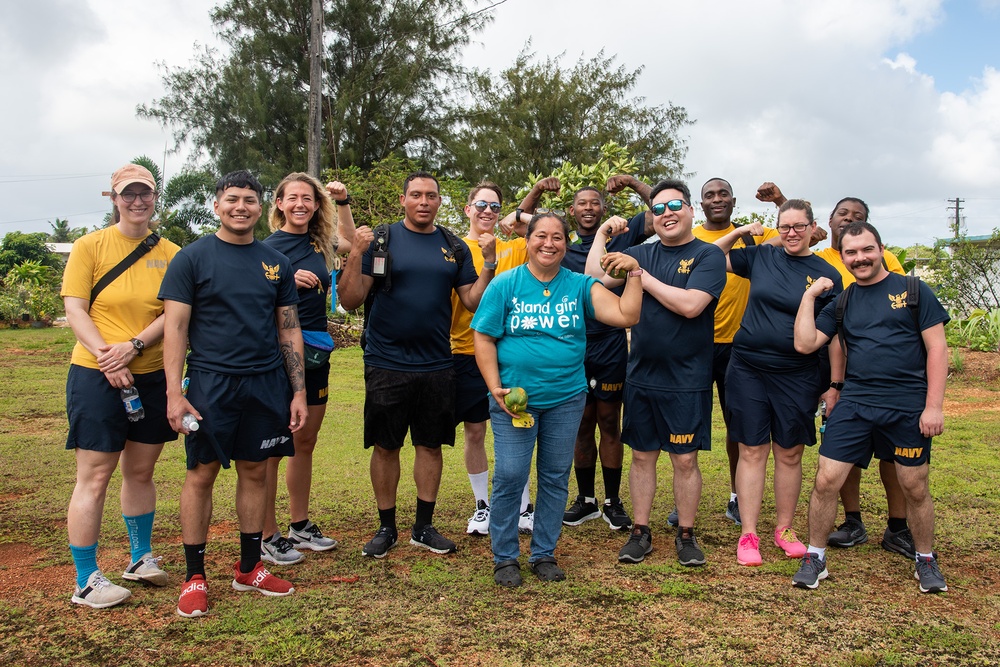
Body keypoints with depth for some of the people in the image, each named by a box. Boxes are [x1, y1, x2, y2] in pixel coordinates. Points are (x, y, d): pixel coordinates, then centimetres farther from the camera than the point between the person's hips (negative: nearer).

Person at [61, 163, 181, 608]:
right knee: (94, 476, -1)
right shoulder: (90, 246, -2)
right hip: (96, 376, -3)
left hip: (153, 375, 3)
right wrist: (105, 356, -20)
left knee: (140, 471, 16)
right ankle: (86, 581, 11)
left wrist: (134, 346, -17)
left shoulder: (169, 253, 4)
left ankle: (140, 558, 33)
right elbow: (74, 310, -7)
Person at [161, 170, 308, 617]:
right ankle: (194, 576, 14)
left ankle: (249, 568, 23)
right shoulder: (193, 258, 0)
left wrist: (298, 392, 6)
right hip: (211, 383, -3)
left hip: (266, 384, 4)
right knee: (201, 474, 2)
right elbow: (175, 327, -4)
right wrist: (174, 392, -13)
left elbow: (289, 331, 11)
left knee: (256, 472, 9)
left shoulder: (275, 263, 10)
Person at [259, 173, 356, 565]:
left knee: (305, 442, 15)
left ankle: (300, 525, 28)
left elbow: (350, 241, 31)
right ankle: (267, 536, 10)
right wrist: (290, 282, -25)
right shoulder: (269, 247, -7)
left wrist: (343, 202, 20)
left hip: (316, 352, 6)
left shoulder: (319, 243, 10)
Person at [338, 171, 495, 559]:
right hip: (387, 365, -3)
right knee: (385, 447, 6)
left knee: (431, 445, 10)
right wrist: (356, 256, -20)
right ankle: (386, 528, 22)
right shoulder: (381, 240, -2)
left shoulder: (454, 247, 8)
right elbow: (350, 301, -7)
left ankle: (423, 527, 24)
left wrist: (488, 266, -8)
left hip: (437, 366, 3)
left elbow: (473, 302, 6)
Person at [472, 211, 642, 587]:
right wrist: (496, 388, -11)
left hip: (566, 399, 3)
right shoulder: (504, 285, -1)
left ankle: (544, 554, 26)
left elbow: (626, 316, -3)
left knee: (555, 478, 10)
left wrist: (635, 274, -12)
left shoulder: (580, 286, 3)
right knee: (509, 476, -4)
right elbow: (483, 339, -2)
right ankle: (504, 557, 14)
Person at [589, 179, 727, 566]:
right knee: (642, 456, 11)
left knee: (685, 459, 5)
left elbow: (690, 304, -20)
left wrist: (642, 276, -13)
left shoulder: (707, 255, -5)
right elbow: (594, 280, 1)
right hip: (641, 377, 4)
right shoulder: (642, 253, 9)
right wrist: (602, 234, 1)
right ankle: (640, 533, 23)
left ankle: (686, 535, 21)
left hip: (687, 381, -4)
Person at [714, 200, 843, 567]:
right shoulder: (761, 256, 4)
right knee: (752, 451, 4)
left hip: (797, 376, 0)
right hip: (748, 370, 0)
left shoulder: (827, 274, 1)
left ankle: (785, 529, 25)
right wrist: (738, 232, 0)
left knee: (790, 454, 9)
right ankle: (748, 534, 11)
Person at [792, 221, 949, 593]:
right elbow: (804, 344, 2)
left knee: (915, 489, 9)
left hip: (908, 408, -2)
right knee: (826, 481, -3)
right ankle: (814, 558, 13)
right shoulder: (841, 302, 10)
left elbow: (937, 348, -2)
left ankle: (926, 560, 32)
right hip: (854, 404, 2)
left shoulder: (913, 291, 2)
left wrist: (934, 406, -8)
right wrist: (809, 296, 0)